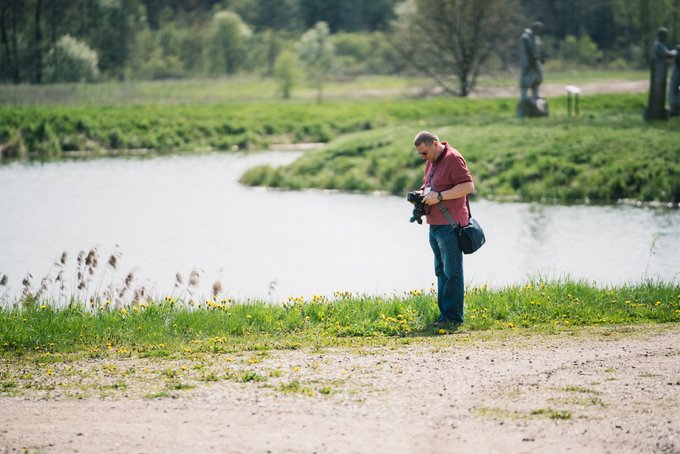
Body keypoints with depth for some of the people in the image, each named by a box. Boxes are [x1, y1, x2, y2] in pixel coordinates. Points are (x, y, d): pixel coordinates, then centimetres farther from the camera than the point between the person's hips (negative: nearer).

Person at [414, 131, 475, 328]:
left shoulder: (453, 159, -13)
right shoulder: (431, 161, 16)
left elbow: (468, 187, -19)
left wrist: (439, 196, -20)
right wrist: (422, 193, 7)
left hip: (450, 225, -10)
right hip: (435, 225, 10)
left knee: (452, 273, -7)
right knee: (441, 271, 12)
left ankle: (453, 318, -6)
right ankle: (444, 314, 16)